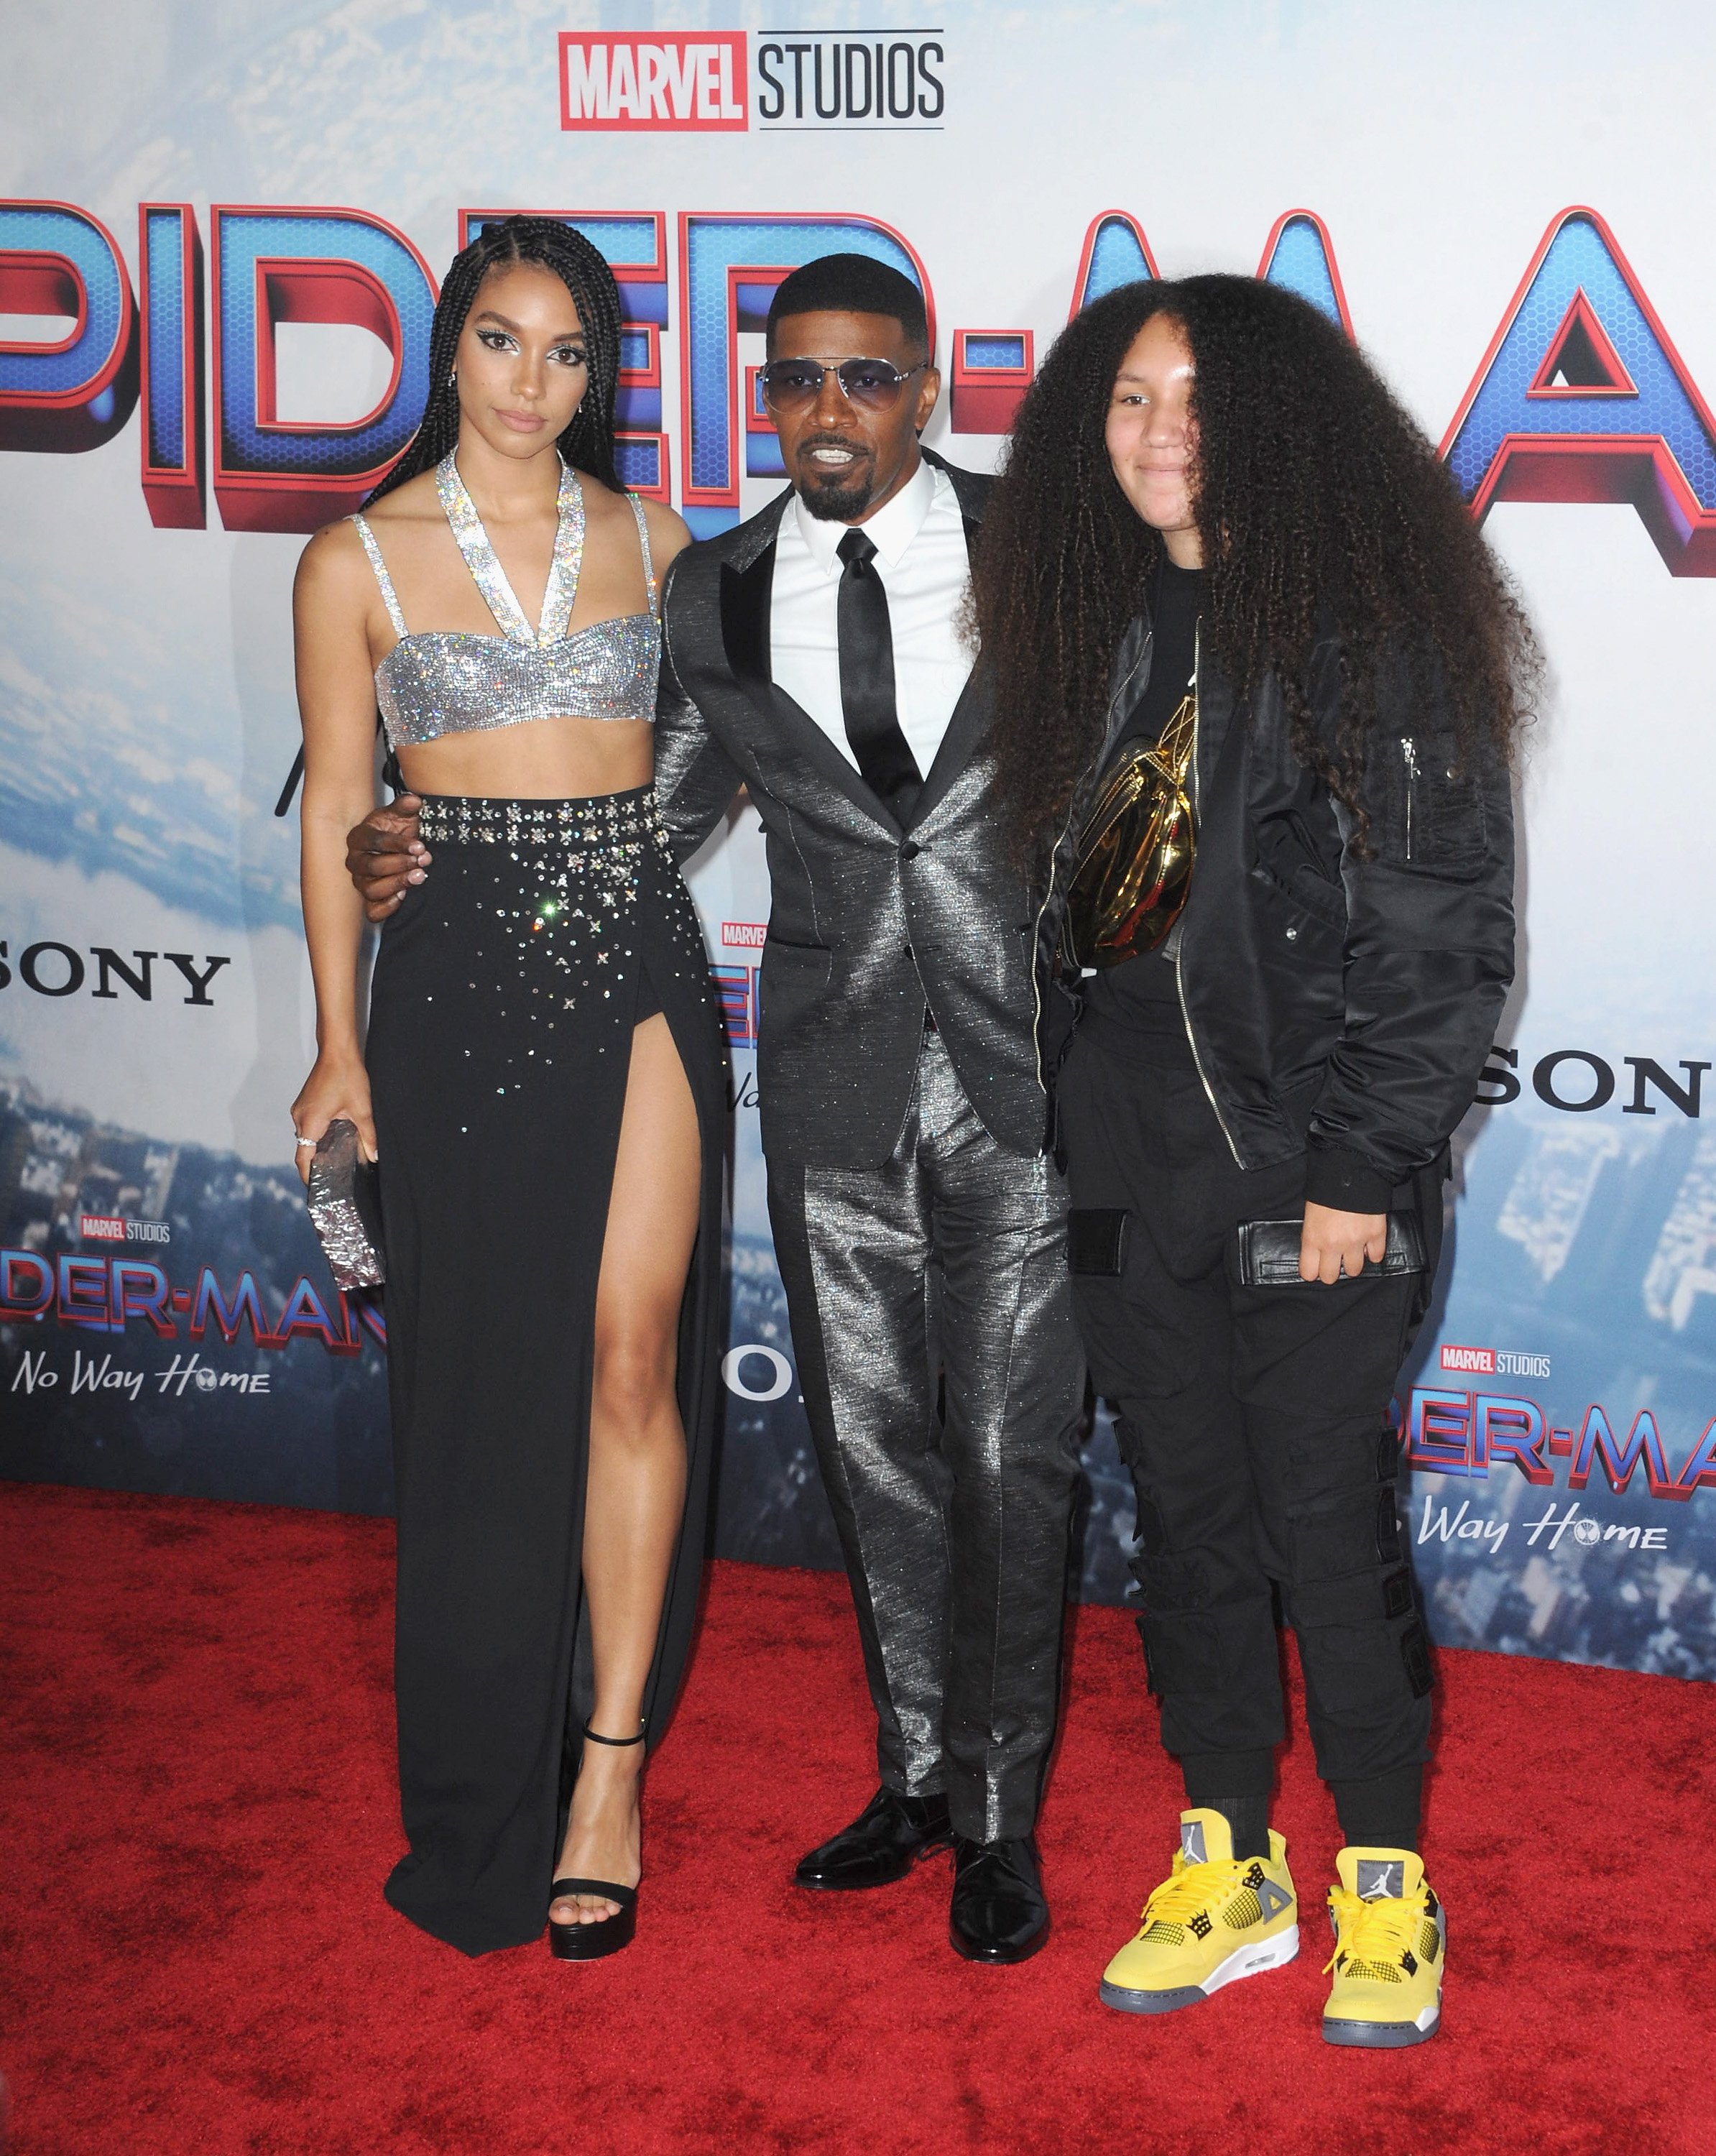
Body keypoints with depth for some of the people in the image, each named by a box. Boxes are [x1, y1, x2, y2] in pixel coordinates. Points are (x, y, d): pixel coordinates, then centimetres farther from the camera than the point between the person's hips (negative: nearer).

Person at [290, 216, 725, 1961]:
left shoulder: (652, 542, 9)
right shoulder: (357, 559, 3)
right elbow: (334, 808, 4)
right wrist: (338, 1042, 0)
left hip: (637, 954, 2)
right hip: (456, 971, -1)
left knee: (631, 1347, -6)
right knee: (481, 1374, 4)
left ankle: (606, 1771, 4)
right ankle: (485, 1800, 19)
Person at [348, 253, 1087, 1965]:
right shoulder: (713, 594, 5)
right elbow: (652, 818, 14)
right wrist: (430, 865, 1)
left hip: (1024, 1072, -3)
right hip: (834, 1088, 3)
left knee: (1012, 1455, 3)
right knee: (873, 1449, 13)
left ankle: (1000, 1813, 21)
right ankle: (918, 1772, 32)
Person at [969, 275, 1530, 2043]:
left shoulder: (1369, 622, -8)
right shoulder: (1096, 626, 10)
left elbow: (1446, 925, -10)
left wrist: (1363, 1167, -13)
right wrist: (1085, 1120, 11)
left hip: (1310, 1166, -5)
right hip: (1134, 1163, 6)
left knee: (1327, 1520, 1)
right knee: (1186, 1512, 12)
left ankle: (1384, 1884, 20)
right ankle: (1229, 1867, 27)